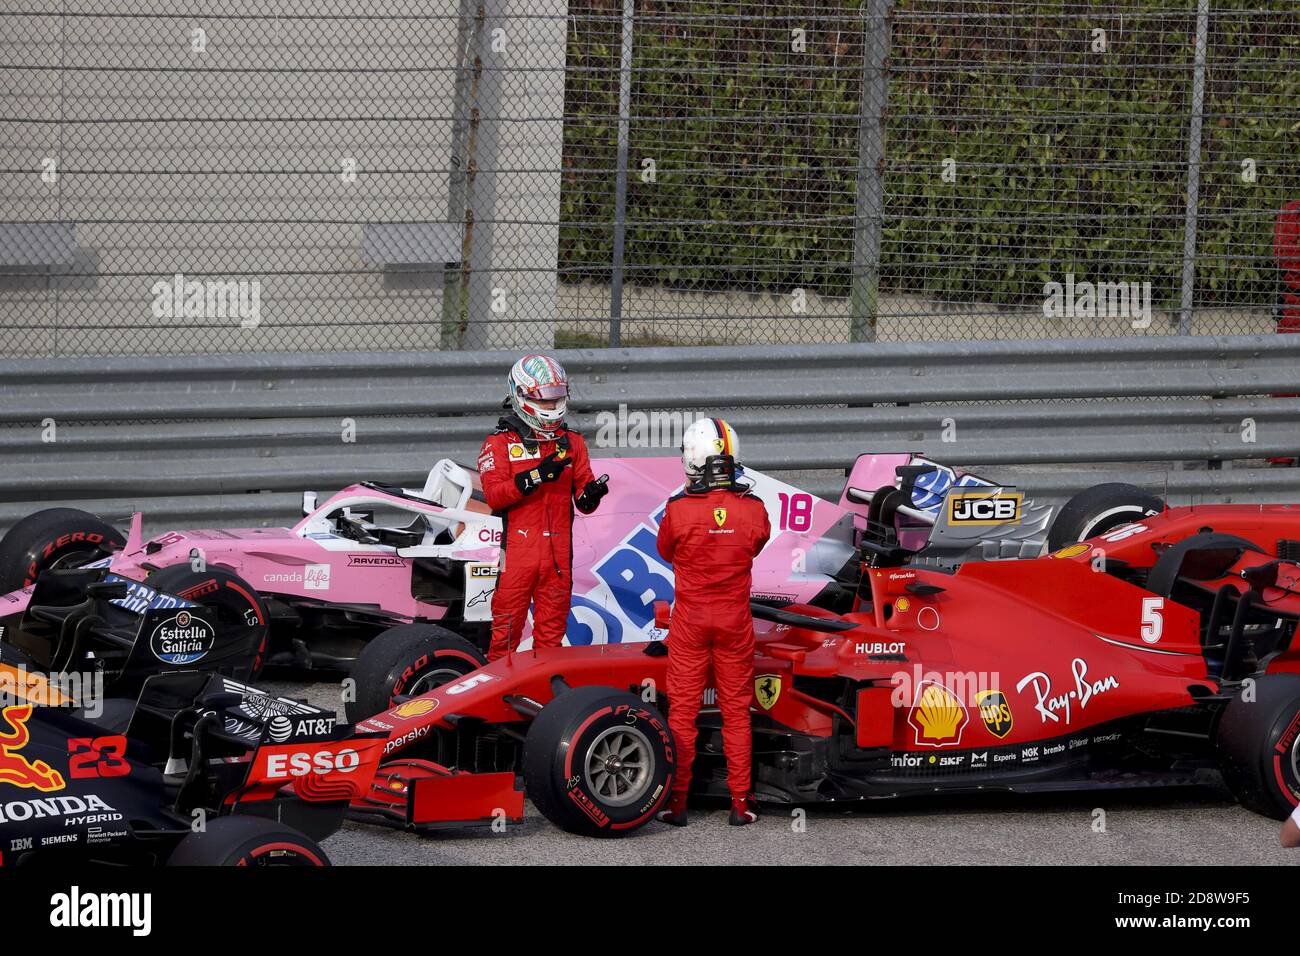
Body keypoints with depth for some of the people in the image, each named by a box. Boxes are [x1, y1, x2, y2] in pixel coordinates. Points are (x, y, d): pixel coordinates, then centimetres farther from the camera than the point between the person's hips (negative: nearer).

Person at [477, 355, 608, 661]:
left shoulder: (572, 442, 13)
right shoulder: (500, 443, 1)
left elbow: (583, 502, 12)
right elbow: (493, 495, -13)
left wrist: (591, 494, -12)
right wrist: (536, 475, -22)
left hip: (559, 552, 4)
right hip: (518, 550, -4)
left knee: (552, 630, 9)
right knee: (507, 627, -2)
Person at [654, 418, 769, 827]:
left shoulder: (678, 510, -16)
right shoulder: (754, 509, -11)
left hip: (689, 620, -1)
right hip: (735, 621, 1)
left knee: (682, 711, 7)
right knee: (736, 711, 9)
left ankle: (676, 801, 9)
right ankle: (740, 801, 10)